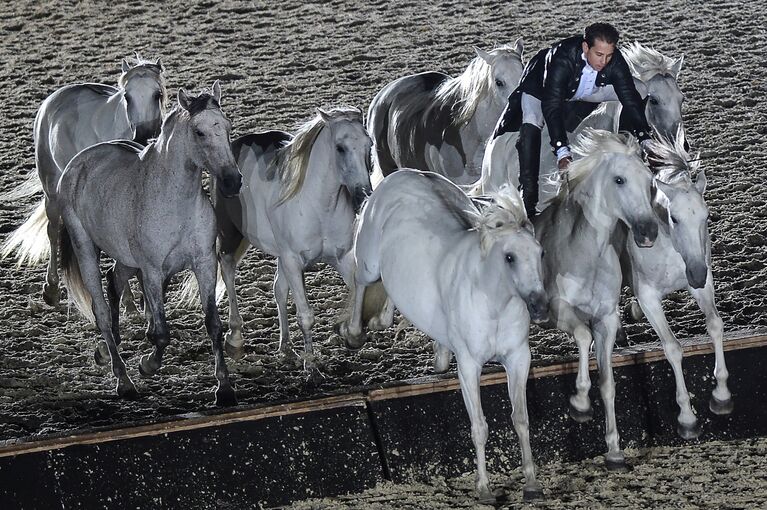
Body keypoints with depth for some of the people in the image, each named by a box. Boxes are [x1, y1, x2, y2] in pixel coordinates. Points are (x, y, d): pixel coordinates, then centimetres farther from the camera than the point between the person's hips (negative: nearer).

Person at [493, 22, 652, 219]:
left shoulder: (615, 61, -30)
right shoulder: (562, 58, -43)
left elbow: (631, 100, -25)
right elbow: (551, 107, -46)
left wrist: (645, 139, -36)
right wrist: (562, 151, -55)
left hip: (584, 92, 5)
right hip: (540, 88, -5)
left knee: (635, 93, -6)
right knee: (530, 125, -32)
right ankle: (528, 198, -31)